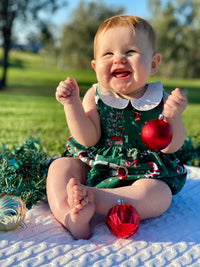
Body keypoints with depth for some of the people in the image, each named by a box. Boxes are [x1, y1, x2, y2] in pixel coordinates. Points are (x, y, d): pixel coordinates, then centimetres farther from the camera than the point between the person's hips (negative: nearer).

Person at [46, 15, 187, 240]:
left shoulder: (159, 99, -4)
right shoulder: (95, 96, -3)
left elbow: (170, 147, -8)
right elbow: (88, 140, -12)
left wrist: (174, 117, -27)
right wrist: (72, 104, -22)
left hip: (143, 171, -1)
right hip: (94, 167, 2)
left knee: (159, 195, -29)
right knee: (60, 167, -16)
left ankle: (90, 196, -39)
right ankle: (70, 219, -36)